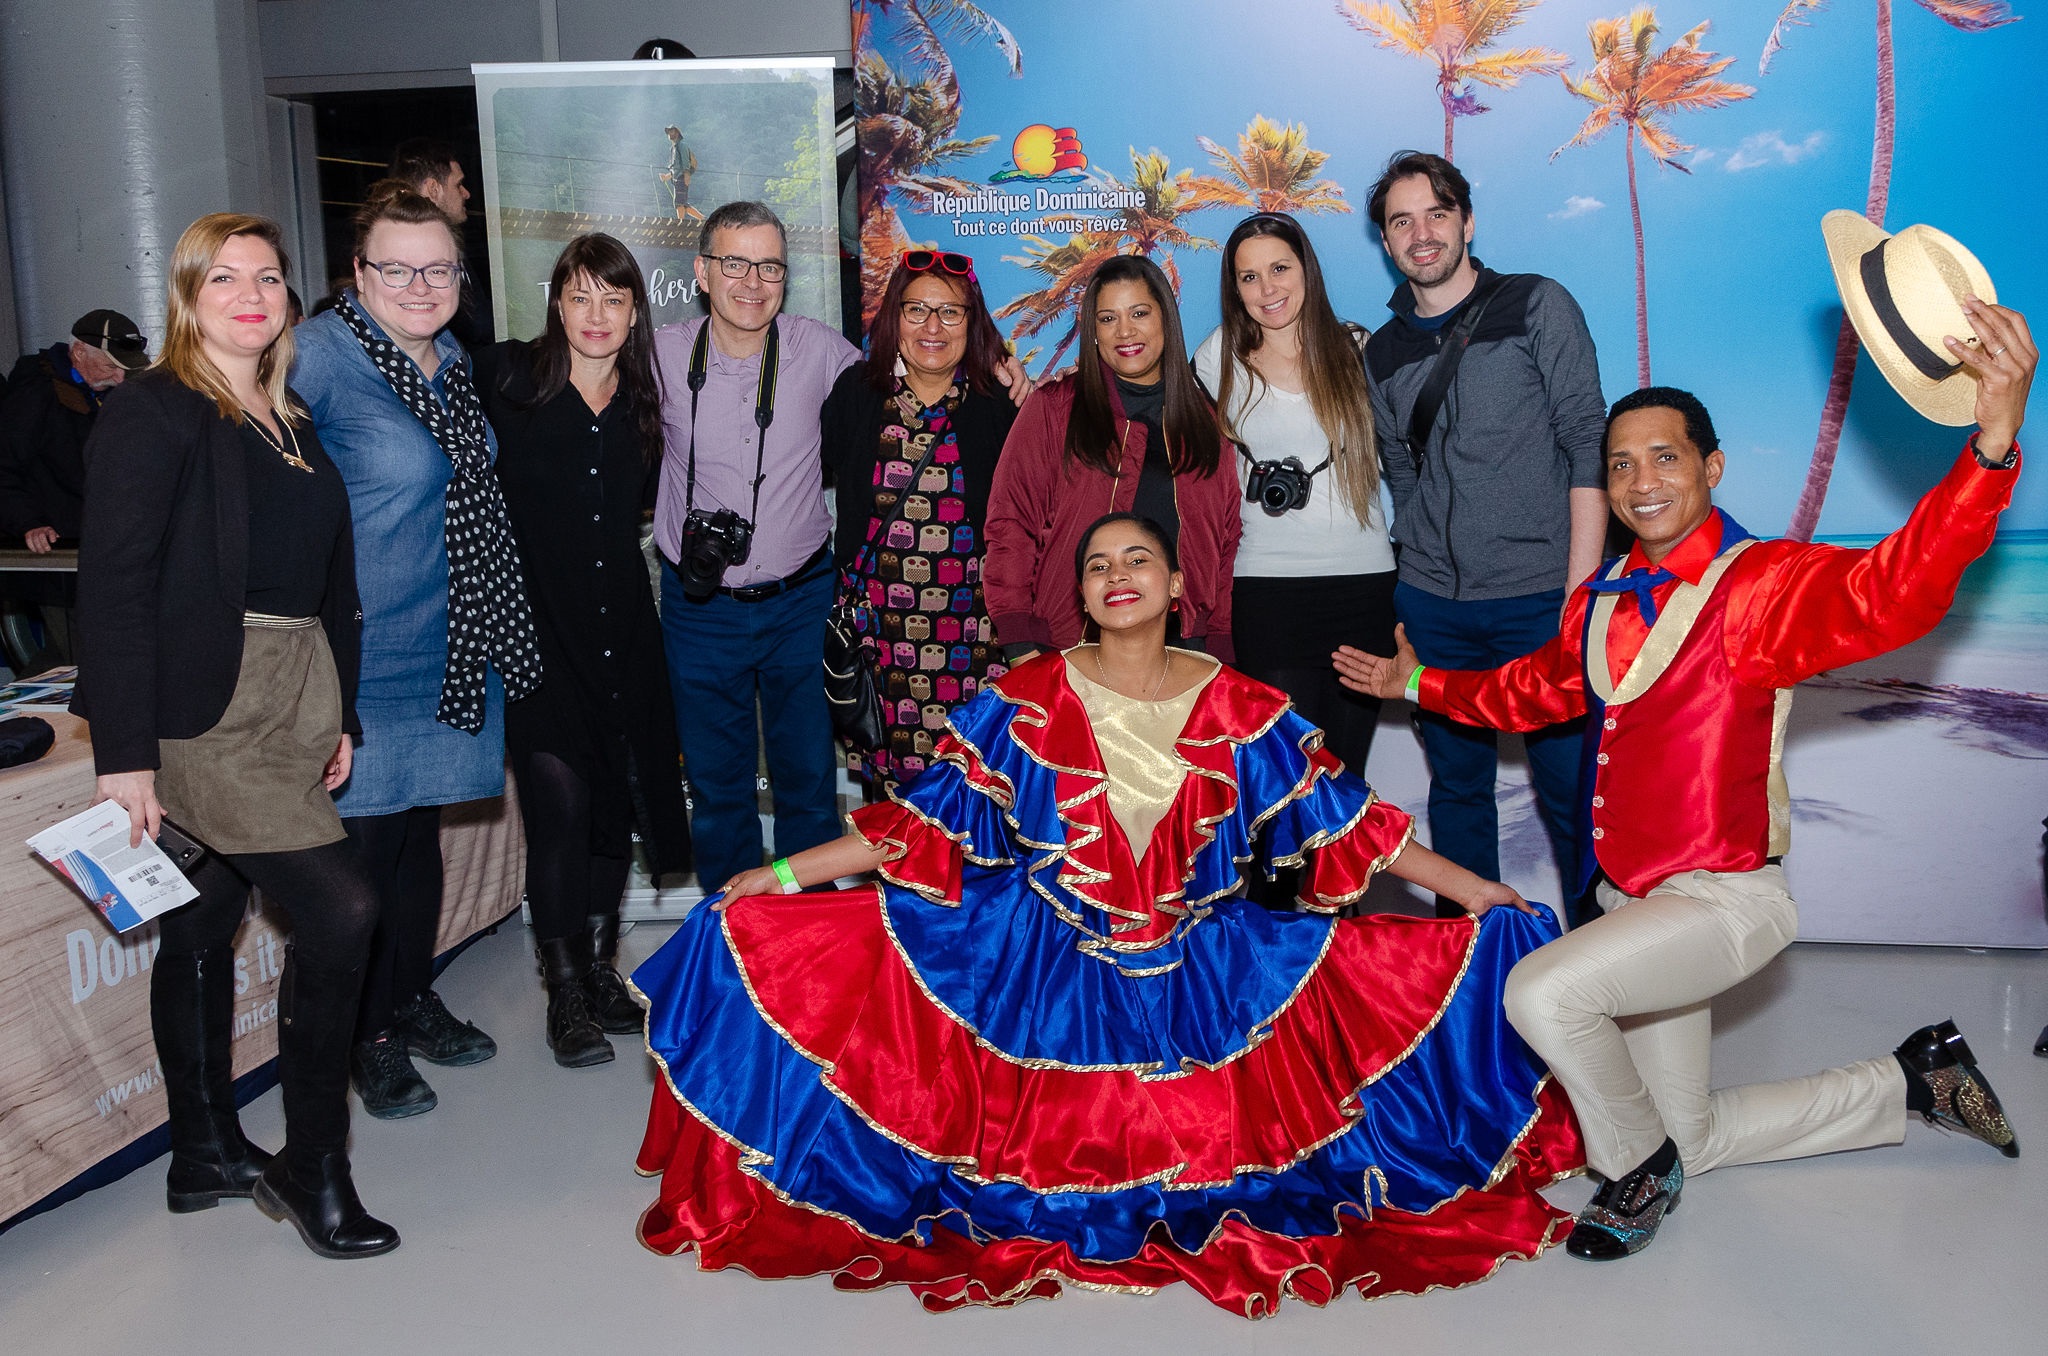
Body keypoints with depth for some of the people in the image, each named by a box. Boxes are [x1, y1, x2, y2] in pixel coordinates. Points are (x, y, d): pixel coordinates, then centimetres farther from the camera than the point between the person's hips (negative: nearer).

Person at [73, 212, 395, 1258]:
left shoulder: (290, 422, 15)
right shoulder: (152, 412, -7)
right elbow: (112, 585, -13)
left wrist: (340, 715, 15)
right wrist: (124, 752, -17)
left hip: (292, 701, 7)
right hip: (199, 711, -7)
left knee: (207, 920, 15)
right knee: (341, 905, -13)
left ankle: (206, 1153, 26)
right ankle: (312, 1163, 3)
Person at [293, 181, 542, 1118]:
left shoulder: (455, 360, 9)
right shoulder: (319, 355, -15)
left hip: (451, 647, 7)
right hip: (360, 648, -7)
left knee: (420, 830, 19)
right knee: (364, 842, 2)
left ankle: (412, 1002, 36)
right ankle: (366, 1040, 20)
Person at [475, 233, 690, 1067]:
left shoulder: (642, 402, 9)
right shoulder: (507, 380, -3)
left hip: (621, 628, 4)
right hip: (536, 623, -4)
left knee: (616, 804, 9)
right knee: (559, 804, -8)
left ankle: (601, 968, 26)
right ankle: (565, 991, 7)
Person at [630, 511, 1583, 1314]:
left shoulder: (1242, 710, 0)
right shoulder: (1023, 704, -1)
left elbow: (1343, 820, 3)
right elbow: (931, 820, -1)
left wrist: (1479, 893, 1)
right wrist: (780, 875, -6)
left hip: (1209, 976, 1)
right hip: (1038, 971, 0)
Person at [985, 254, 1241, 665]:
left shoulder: (1205, 420, 13)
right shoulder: (1053, 408, 3)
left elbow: (1225, 541, 13)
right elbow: (1011, 523, -2)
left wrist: (1219, 647, 4)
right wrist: (1020, 646, -10)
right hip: (1069, 645, -2)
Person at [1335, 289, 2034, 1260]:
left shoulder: (1762, 583, -17)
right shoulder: (1601, 600, 5)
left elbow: (1894, 589, -36)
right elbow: (1540, 689, 23)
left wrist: (1993, 441, -50)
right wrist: (1421, 685, 30)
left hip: (1725, 899, -8)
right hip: (1634, 902, 8)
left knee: (1543, 991, -29)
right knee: (1694, 1143, 19)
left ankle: (1639, 1168, 1)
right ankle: (1912, 1082, 38)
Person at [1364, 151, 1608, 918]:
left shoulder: (1538, 308, 0)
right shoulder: (1383, 353, 12)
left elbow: (1588, 446, -5)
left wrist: (1581, 590, -13)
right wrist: (1414, 585, 8)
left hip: (1541, 598, -3)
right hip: (1432, 607, 4)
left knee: (1571, 785, 0)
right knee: (1457, 785, 11)